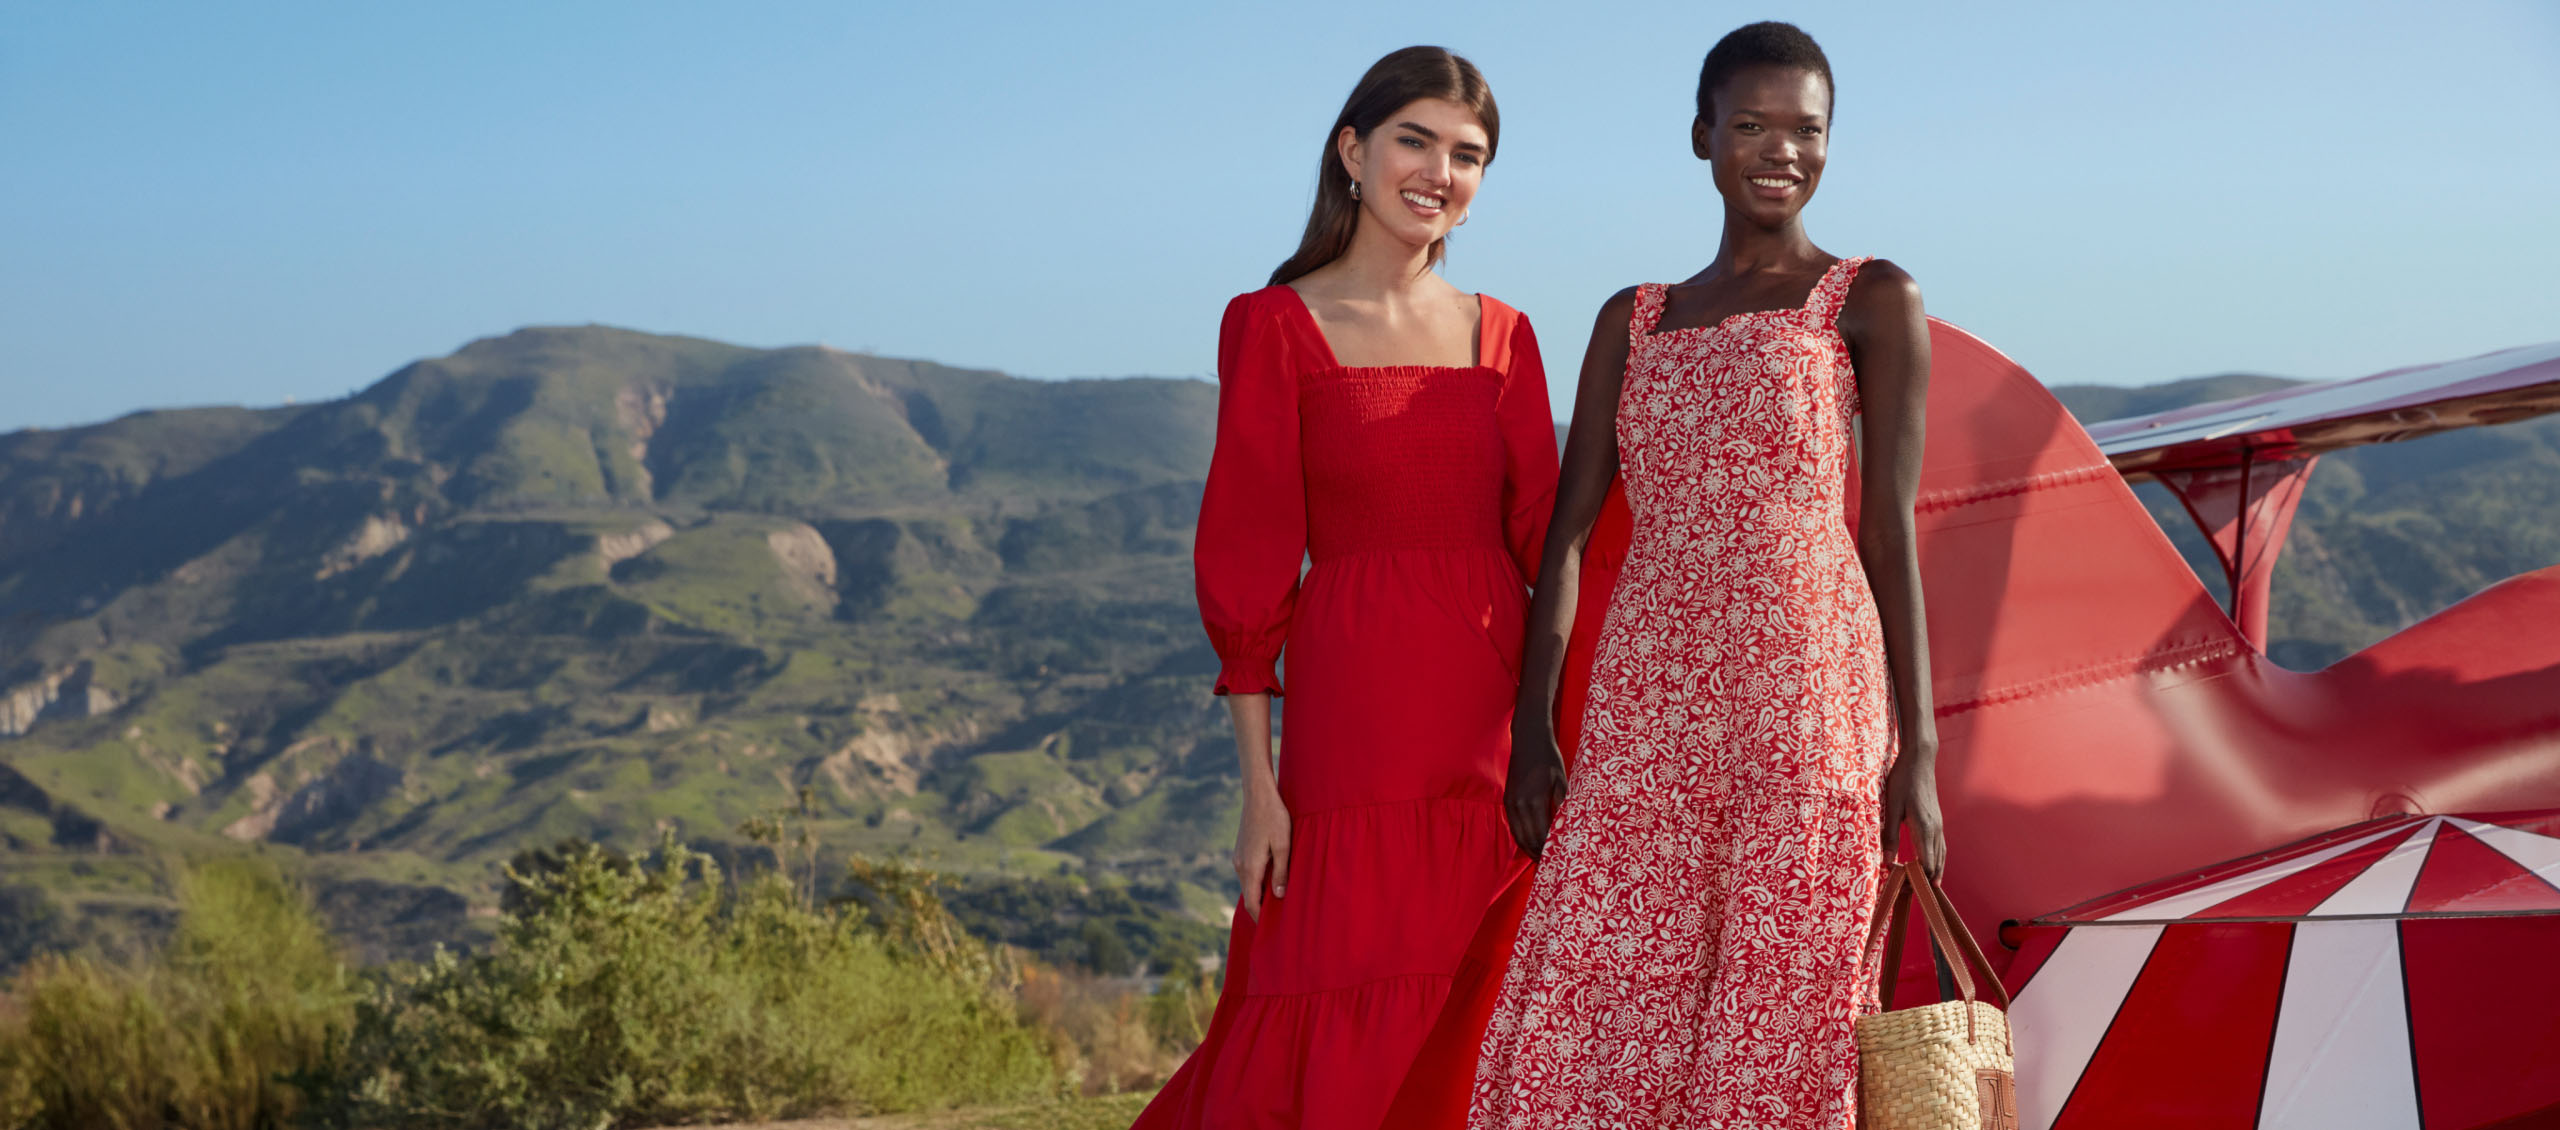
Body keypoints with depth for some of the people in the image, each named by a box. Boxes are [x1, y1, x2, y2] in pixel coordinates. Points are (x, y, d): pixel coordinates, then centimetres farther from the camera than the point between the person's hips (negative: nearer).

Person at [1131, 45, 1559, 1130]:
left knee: (1475, 1042, 5)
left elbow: (1543, 540, 12)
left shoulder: (1501, 335, 13)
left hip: (1501, 722, 4)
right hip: (1360, 721, -4)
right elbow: (1244, 560, -3)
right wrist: (1258, 782, -9)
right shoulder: (1277, 327, 0)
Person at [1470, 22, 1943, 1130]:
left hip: (1806, 700, -3)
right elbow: (1568, 528, 13)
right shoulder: (1634, 322, 17)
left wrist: (1917, 749, -4)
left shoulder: (1873, 304, 6)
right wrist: (1531, 727, 4)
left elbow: (1891, 532, 1)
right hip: (1647, 709, 4)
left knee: (1780, 1029, -3)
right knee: (1587, 1017, -3)